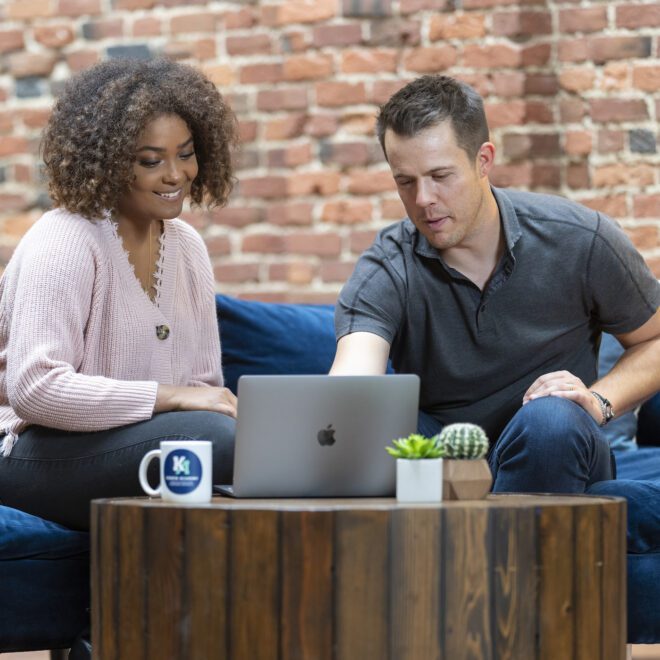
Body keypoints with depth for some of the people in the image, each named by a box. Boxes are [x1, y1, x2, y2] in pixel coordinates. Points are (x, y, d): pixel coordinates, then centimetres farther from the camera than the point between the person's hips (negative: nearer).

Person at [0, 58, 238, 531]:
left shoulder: (187, 244, 10)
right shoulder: (64, 242, -13)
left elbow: (202, 381, 14)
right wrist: (171, 396, -25)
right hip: (38, 454, -7)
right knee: (211, 434, -32)